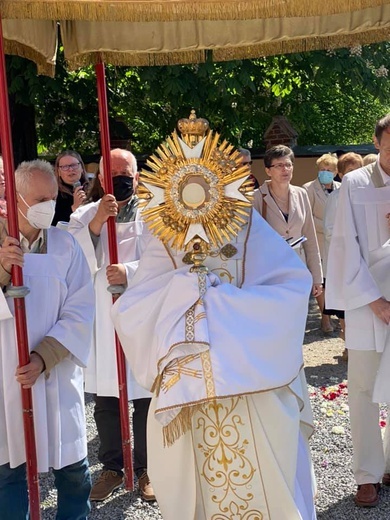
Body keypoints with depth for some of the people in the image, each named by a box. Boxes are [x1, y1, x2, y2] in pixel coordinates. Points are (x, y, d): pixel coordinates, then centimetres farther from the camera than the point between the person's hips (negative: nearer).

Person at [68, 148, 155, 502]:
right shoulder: (85, 215, 6)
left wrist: (131, 273, -27)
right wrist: (96, 224, -21)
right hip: (100, 323, 2)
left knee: (146, 400, 8)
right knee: (105, 402, 12)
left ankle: (146, 468, 27)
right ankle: (112, 468, 30)